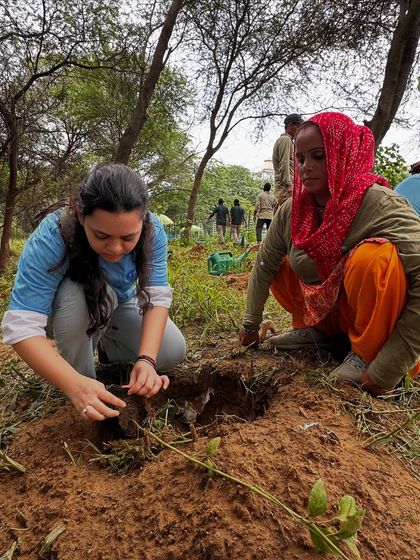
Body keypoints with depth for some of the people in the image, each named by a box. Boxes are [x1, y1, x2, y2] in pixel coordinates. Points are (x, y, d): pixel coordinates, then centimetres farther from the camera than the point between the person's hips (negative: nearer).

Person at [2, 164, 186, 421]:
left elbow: (158, 297, -28)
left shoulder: (152, 230, -28)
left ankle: (108, 344, 13)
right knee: (78, 294, -37)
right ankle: (84, 388, -12)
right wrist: (76, 385, -52)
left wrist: (146, 359, -43)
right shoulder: (51, 238, -38)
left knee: (173, 352, -16)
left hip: (121, 306, 3)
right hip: (66, 313, -2)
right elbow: (22, 326, -40)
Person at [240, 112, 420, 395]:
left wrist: (385, 371, -32)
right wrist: (250, 325, 7)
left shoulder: (382, 206, -26)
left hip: (381, 326, -5)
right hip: (326, 307, 6)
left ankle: (368, 353, -11)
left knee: (373, 255, -32)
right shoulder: (291, 211, -7)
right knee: (279, 268, -2)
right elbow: (264, 267, 3)